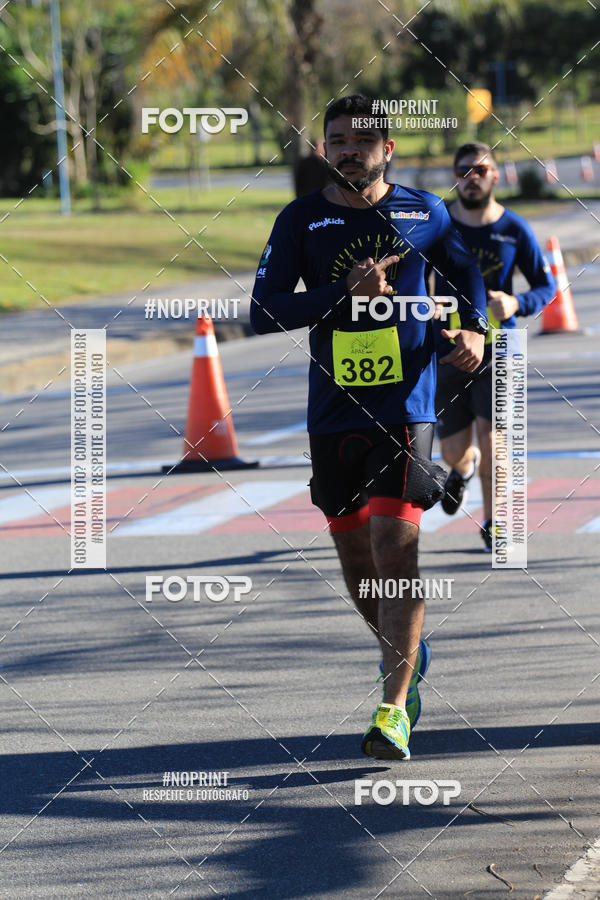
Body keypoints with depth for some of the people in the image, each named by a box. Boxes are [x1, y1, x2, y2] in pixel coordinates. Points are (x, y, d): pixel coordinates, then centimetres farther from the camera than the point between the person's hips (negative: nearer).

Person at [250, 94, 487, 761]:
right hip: (333, 413, 2)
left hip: (405, 409, -2)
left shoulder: (423, 213, 2)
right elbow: (262, 314, -9)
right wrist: (346, 290, -20)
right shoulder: (301, 220, -1)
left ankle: (394, 708, -12)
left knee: (395, 549, -14)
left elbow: (465, 270, 22)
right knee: (355, 557, 13)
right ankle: (406, 653, 41)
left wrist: (474, 329, 3)